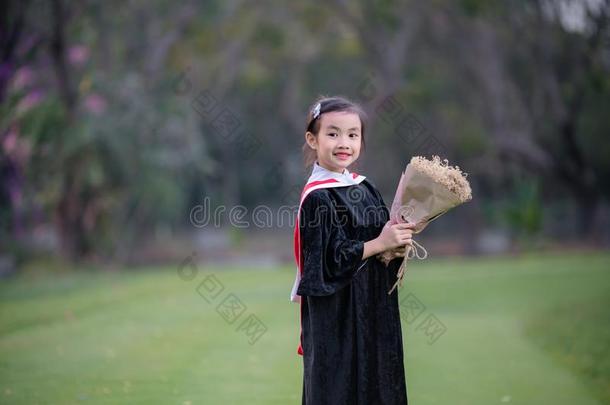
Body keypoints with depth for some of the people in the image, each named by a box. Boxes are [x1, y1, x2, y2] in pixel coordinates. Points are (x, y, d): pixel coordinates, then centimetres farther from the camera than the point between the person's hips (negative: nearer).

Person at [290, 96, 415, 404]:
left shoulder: (366, 189, 8)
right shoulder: (317, 197, -14)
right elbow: (328, 260, -20)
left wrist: (396, 248, -6)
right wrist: (380, 243, -19)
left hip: (372, 312, 7)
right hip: (335, 317, -7)